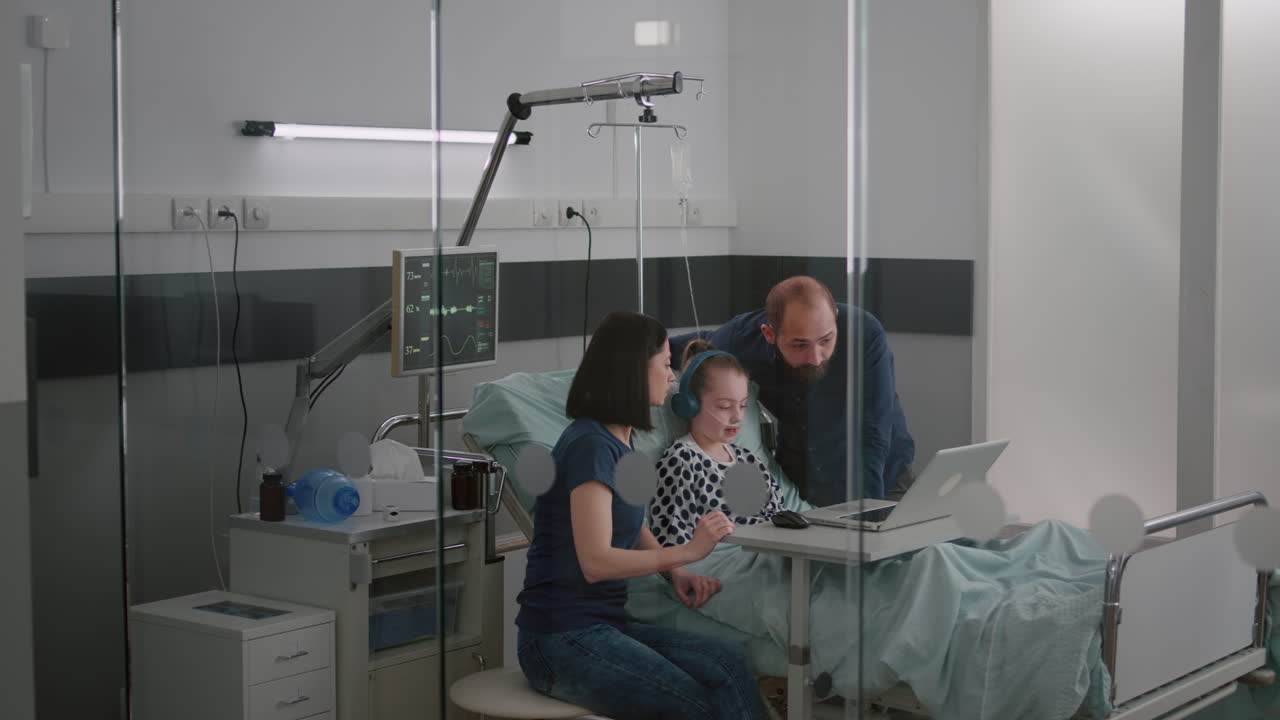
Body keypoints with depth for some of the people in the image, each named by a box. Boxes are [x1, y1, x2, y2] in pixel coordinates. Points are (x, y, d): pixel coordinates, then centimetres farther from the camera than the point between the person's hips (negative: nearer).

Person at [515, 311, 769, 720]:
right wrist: (686, 552, -19)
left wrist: (675, 572, 5)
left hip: (604, 624, 9)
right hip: (562, 640, -9)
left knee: (730, 665, -11)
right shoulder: (591, 446, -16)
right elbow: (596, 561, -23)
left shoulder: (620, 442, 13)